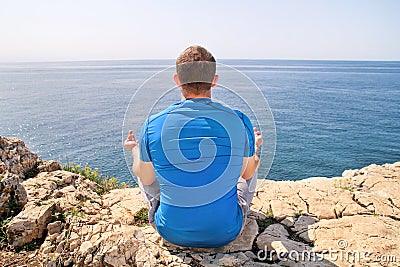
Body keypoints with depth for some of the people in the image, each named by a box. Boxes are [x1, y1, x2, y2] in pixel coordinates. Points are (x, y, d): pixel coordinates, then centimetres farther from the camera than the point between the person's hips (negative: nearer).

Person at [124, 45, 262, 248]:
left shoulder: (153, 125, -17)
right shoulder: (240, 122, -16)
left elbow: (146, 179, 0)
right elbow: (247, 174, 1)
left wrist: (135, 149, 21)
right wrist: (255, 147, 23)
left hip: (172, 233, 1)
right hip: (226, 233, 1)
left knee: (141, 166, 24)